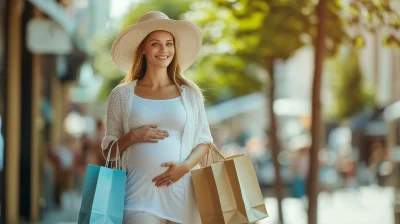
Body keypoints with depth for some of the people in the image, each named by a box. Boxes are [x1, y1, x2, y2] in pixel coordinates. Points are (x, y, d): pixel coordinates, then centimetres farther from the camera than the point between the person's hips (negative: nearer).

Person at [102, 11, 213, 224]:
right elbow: (108, 150, 10)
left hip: (182, 195, 2)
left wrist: (185, 166, -8)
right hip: (139, 196, -1)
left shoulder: (190, 93, 9)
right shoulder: (122, 95, 6)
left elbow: (204, 140, 10)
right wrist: (132, 137, -9)